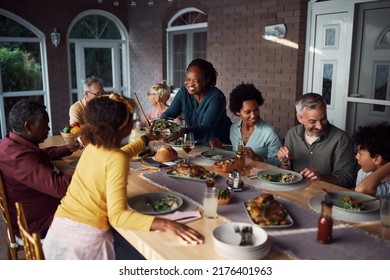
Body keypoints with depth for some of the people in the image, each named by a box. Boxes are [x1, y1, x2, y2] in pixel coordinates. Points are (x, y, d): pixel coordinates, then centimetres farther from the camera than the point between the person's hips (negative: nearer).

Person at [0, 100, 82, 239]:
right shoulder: (18, 157, -33)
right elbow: (59, 187, -40)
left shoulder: (13, 144, 0)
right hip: (37, 224, -10)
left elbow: (43, 154, 21)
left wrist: (67, 149, 6)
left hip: (33, 214, 10)